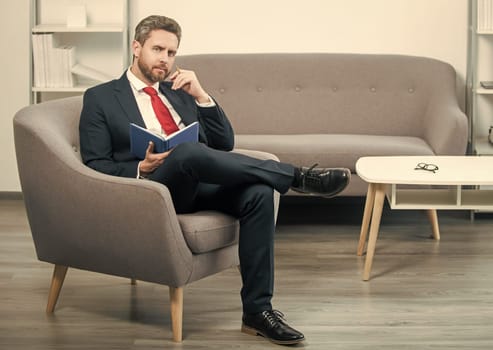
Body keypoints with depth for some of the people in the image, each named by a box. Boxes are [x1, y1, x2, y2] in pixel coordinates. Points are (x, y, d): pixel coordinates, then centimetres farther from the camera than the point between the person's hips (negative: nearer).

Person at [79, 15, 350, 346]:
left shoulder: (180, 92, 24)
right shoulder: (100, 98, 9)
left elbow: (224, 144, 15)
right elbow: (95, 167, 0)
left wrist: (200, 95, 1)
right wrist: (142, 169, -18)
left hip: (200, 184, 5)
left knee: (258, 192, -27)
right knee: (188, 150, -37)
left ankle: (257, 309, -24)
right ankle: (298, 176, -26)